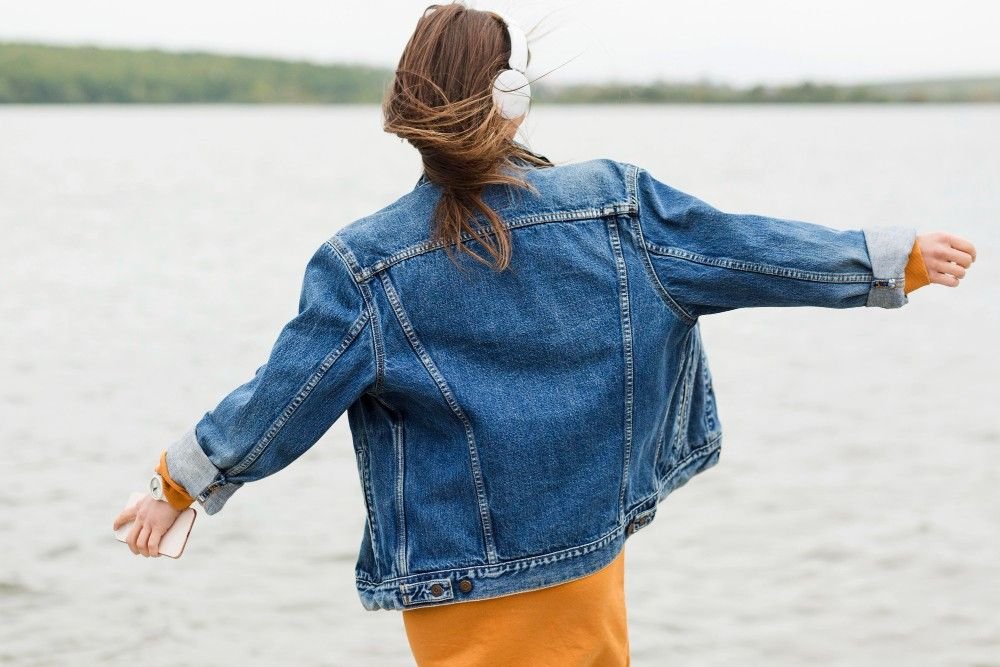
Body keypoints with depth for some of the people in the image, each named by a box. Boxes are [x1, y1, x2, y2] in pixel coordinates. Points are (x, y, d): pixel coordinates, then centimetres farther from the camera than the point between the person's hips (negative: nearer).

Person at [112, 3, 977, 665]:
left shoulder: (365, 266, -14)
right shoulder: (616, 205, -10)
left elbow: (281, 400, -9)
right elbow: (753, 250, -4)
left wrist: (180, 482, 6)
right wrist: (899, 258, 8)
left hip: (459, 591, -1)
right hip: (588, 563, 1)